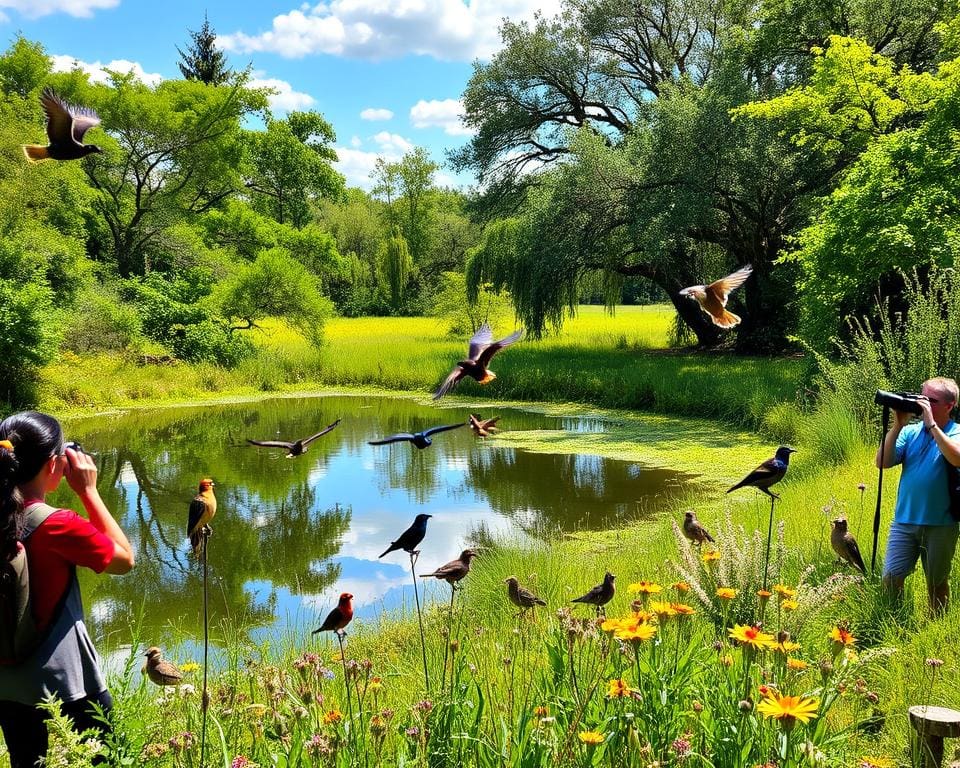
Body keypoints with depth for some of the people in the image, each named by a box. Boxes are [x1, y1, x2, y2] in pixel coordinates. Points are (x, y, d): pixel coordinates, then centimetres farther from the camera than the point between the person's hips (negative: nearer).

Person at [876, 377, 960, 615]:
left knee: (937, 583, 13)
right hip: (904, 520, 2)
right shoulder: (910, 431, 4)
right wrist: (896, 426, -11)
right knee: (891, 578, -1)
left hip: (941, 524, -2)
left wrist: (931, 424, -22)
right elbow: (883, 462, -4)